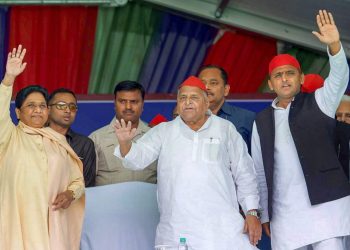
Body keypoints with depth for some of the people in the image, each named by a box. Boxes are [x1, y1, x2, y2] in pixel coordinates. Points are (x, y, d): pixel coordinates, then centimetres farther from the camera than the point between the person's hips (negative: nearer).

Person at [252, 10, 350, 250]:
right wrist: (264, 214, 11)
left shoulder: (317, 103, 7)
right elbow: (260, 170, 14)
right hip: (284, 214, 3)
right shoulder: (262, 121, 13)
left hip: (325, 203, -3)